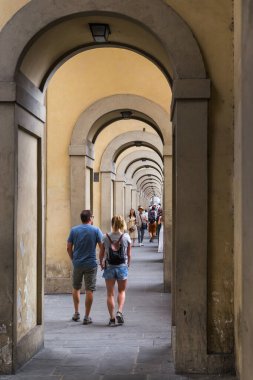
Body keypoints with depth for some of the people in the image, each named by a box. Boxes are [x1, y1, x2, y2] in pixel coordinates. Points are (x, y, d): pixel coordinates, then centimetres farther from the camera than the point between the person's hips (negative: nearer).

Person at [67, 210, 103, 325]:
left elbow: (69, 247, 3)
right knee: (89, 290, 3)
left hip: (77, 263, 2)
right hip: (91, 264, -2)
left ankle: (76, 313, 23)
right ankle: (87, 317, 5)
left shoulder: (74, 230, 1)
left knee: (76, 288, 19)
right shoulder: (95, 230, -5)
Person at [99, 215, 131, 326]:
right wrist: (128, 265, 18)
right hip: (122, 267, 0)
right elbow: (129, 254, 0)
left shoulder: (105, 237, -8)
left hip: (109, 267, 0)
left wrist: (101, 264, 18)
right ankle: (120, 311, -2)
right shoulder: (126, 237, -7)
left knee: (110, 293, 8)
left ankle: (112, 318, 9)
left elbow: (101, 254, -1)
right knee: (121, 291, 18)